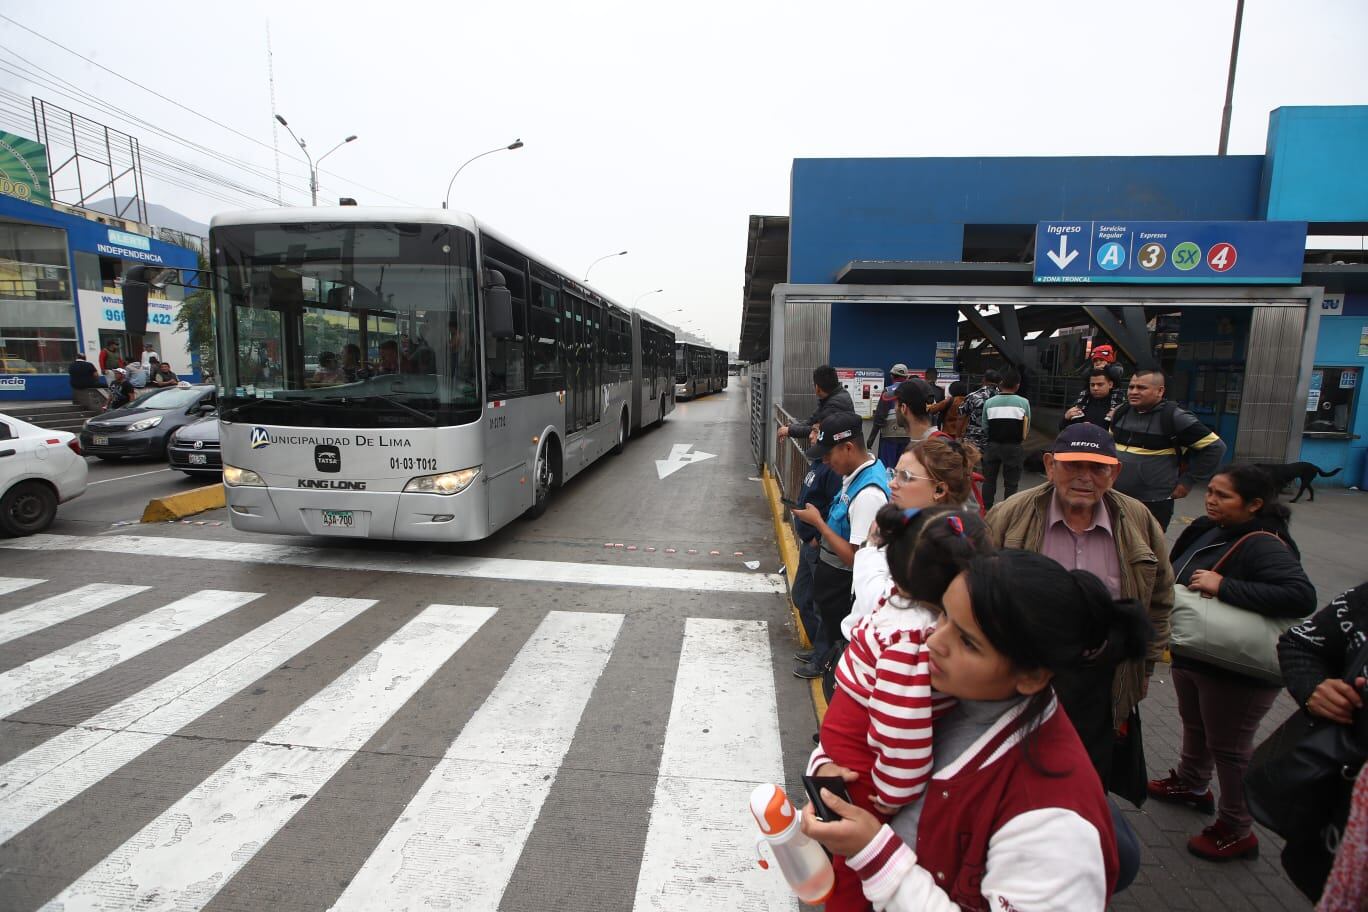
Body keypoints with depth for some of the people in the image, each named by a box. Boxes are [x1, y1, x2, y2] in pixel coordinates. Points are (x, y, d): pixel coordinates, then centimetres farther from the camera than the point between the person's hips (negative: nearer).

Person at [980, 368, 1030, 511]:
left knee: (989, 480, 13)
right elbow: (1027, 429, 0)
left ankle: (986, 510, 19)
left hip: (992, 445, 2)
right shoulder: (1023, 403, -7)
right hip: (1014, 447, -2)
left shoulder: (989, 402, -3)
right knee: (1011, 483, 6)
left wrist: (993, 440, 12)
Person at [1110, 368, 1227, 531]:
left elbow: (1214, 447, -8)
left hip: (1154, 504, -5)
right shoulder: (1121, 412, 6)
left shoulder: (1174, 417, -11)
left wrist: (1188, 480, -7)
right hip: (1115, 498, 6)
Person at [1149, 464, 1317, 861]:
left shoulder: (1264, 546, -25)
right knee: (1195, 725, 27)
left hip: (1238, 672, -8)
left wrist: (1224, 586, -38)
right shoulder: (1209, 530, -1)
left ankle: (1237, 831, 30)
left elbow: (1302, 596, -38)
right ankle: (1191, 784, 52)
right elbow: (1179, 576, 12)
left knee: (1228, 747, 9)